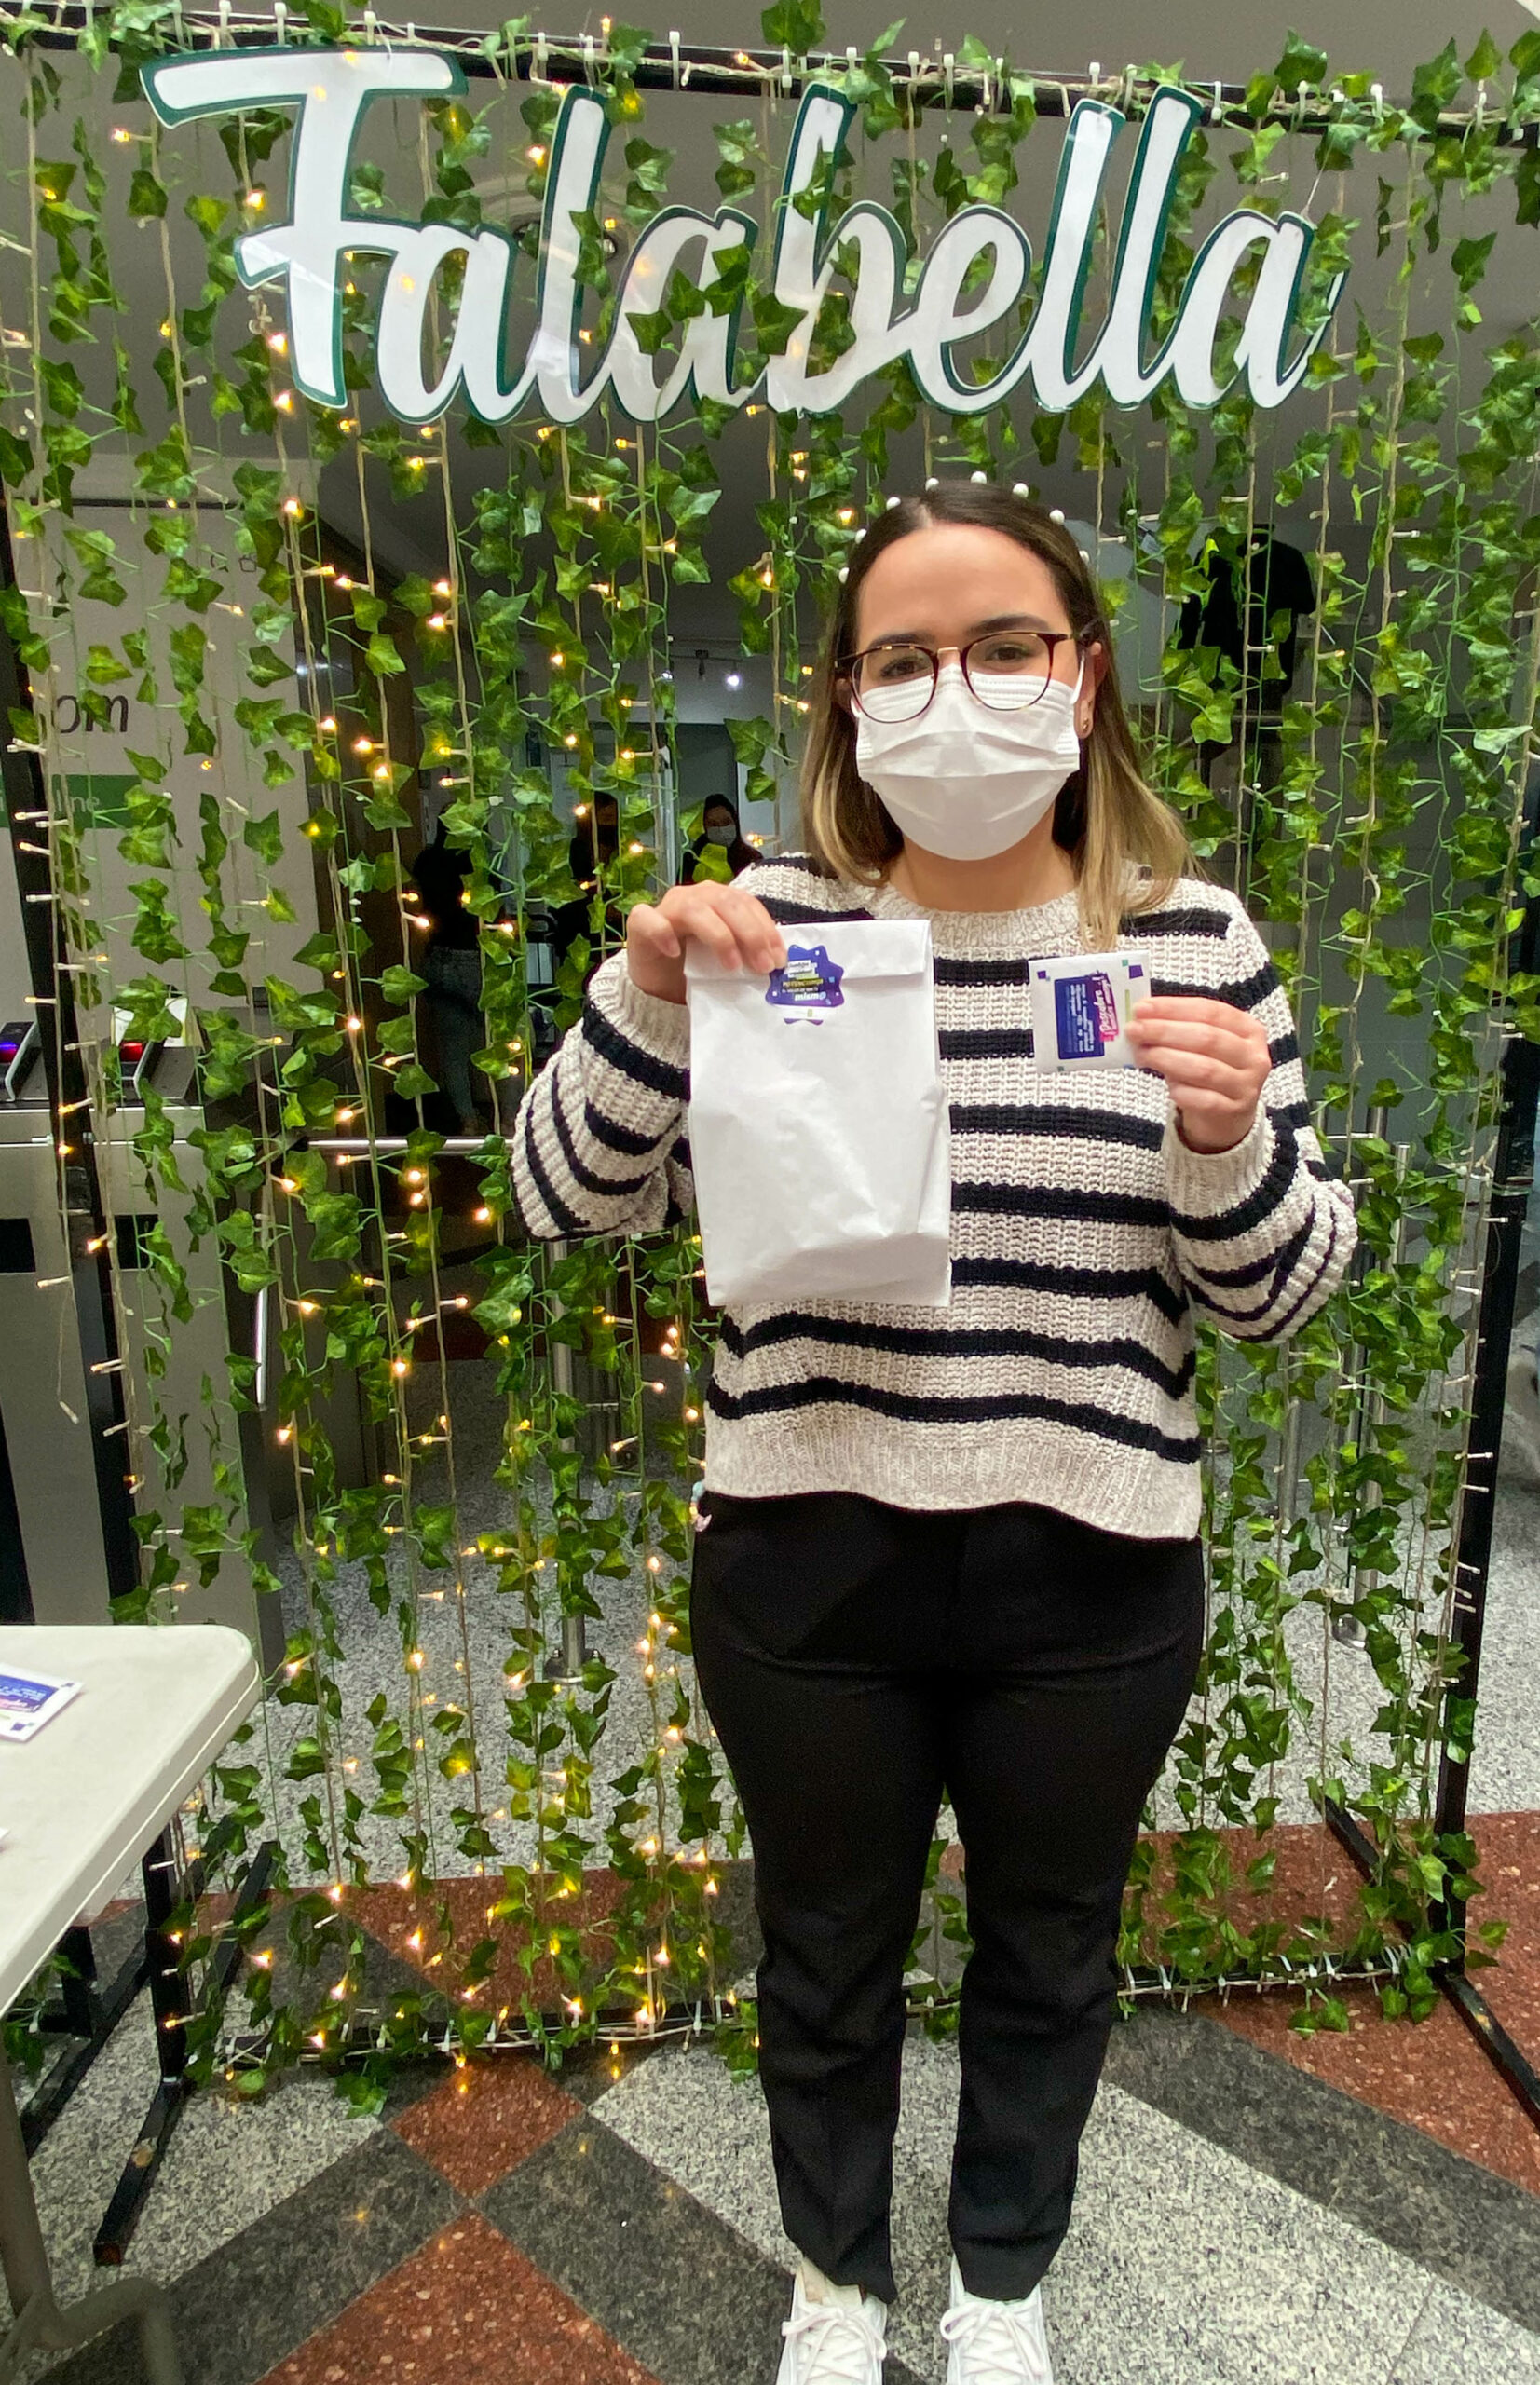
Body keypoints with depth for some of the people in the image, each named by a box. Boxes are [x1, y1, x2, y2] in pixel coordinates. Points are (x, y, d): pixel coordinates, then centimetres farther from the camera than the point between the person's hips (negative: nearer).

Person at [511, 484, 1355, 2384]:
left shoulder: (1196, 940, -4)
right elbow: (570, 1202, -6)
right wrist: (645, 997, -23)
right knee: (826, 1954, 23)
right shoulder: (773, 929, -5)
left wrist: (1227, 1139, -23)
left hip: (1091, 1576, 1)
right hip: (809, 1565, 0)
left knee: (1048, 1955, 24)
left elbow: (1276, 1293, -2)